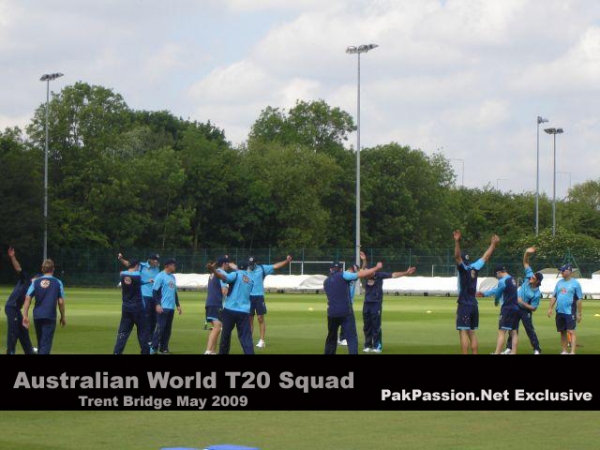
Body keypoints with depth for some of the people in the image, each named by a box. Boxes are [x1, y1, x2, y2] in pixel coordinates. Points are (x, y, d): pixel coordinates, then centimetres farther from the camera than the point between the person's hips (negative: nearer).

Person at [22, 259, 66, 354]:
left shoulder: (36, 282, 5)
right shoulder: (58, 283, -1)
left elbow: (28, 298, -3)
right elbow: (61, 302, -2)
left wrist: (25, 316, -2)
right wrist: (63, 316, 10)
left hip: (37, 316, 3)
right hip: (50, 317, -3)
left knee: (40, 342, 18)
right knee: (46, 343, -7)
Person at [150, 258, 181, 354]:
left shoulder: (173, 277, 17)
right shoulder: (160, 276, -7)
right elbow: (155, 291, -10)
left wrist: (178, 305, 22)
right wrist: (157, 305, -17)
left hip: (171, 307, 7)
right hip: (163, 307, -7)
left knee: (168, 328, 7)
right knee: (160, 327, -9)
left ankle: (164, 348, 12)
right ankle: (153, 348, -6)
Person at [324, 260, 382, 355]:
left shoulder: (326, 281, 16)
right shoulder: (343, 276, -1)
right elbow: (361, 274, -7)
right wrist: (376, 268, 1)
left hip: (332, 313, 5)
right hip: (346, 312, -5)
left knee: (331, 338, 18)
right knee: (352, 338, -7)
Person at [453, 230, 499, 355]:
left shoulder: (464, 269, -10)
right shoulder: (475, 268, 8)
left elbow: (457, 256, -27)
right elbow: (485, 257, 19)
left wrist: (457, 241, -39)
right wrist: (493, 244, 29)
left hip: (464, 306, -7)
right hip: (474, 306, 7)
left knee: (463, 332, -9)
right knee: (472, 333, 12)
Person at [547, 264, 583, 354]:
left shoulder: (575, 283, -4)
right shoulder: (559, 282, 12)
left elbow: (579, 300, -5)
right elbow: (554, 296, 15)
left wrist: (579, 314, -7)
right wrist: (550, 308, 6)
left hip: (570, 312, -6)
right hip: (559, 312, 6)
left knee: (571, 331, -12)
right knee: (562, 332, 11)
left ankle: (572, 352, -17)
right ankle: (564, 351, 18)